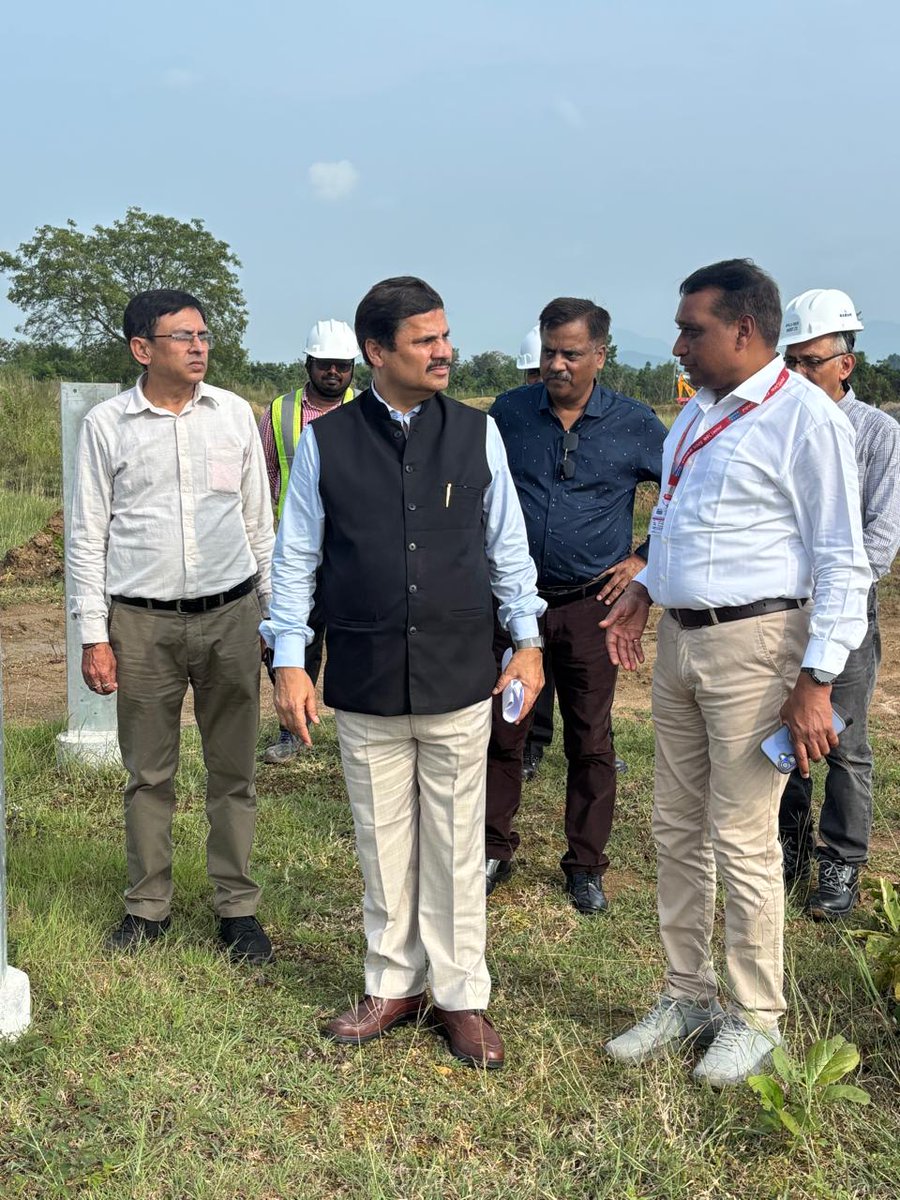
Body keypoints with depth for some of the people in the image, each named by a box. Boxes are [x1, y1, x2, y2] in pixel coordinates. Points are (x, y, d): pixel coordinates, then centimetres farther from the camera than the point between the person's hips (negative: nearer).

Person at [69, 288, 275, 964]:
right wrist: (94, 635, -3)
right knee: (149, 774, 9)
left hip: (230, 615, 1)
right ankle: (148, 907, 24)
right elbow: (88, 537, 2)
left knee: (234, 770, 8)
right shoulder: (106, 425, -1)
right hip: (142, 623, -1)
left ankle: (238, 907, 21)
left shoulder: (235, 414, 4)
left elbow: (259, 522, 10)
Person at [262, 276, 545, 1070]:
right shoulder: (326, 441, -1)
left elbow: (507, 545, 8)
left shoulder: (477, 433, 2)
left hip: (459, 676, 0)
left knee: (456, 842, 8)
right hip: (364, 680, 0)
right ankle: (394, 985, 29)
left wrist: (527, 639, 3)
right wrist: (289, 661, -1)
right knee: (384, 842, 11)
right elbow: (296, 556, 3)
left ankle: (461, 995, 24)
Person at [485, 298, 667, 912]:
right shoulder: (508, 412, 0)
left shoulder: (635, 425, -3)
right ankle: (494, 850, 24)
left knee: (591, 744, 7)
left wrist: (645, 561, 1)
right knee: (499, 733, 7)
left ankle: (586, 865, 21)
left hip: (590, 604, -1)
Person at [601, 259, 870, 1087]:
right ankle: (687, 996, 30)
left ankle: (755, 1019, 19)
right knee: (677, 830, 14)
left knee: (743, 840, 0)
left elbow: (842, 562, -14)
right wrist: (643, 590, 13)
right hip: (679, 638, 8)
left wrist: (817, 681, -18)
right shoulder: (697, 413, 13)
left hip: (753, 642, -8)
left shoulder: (805, 419, -12)